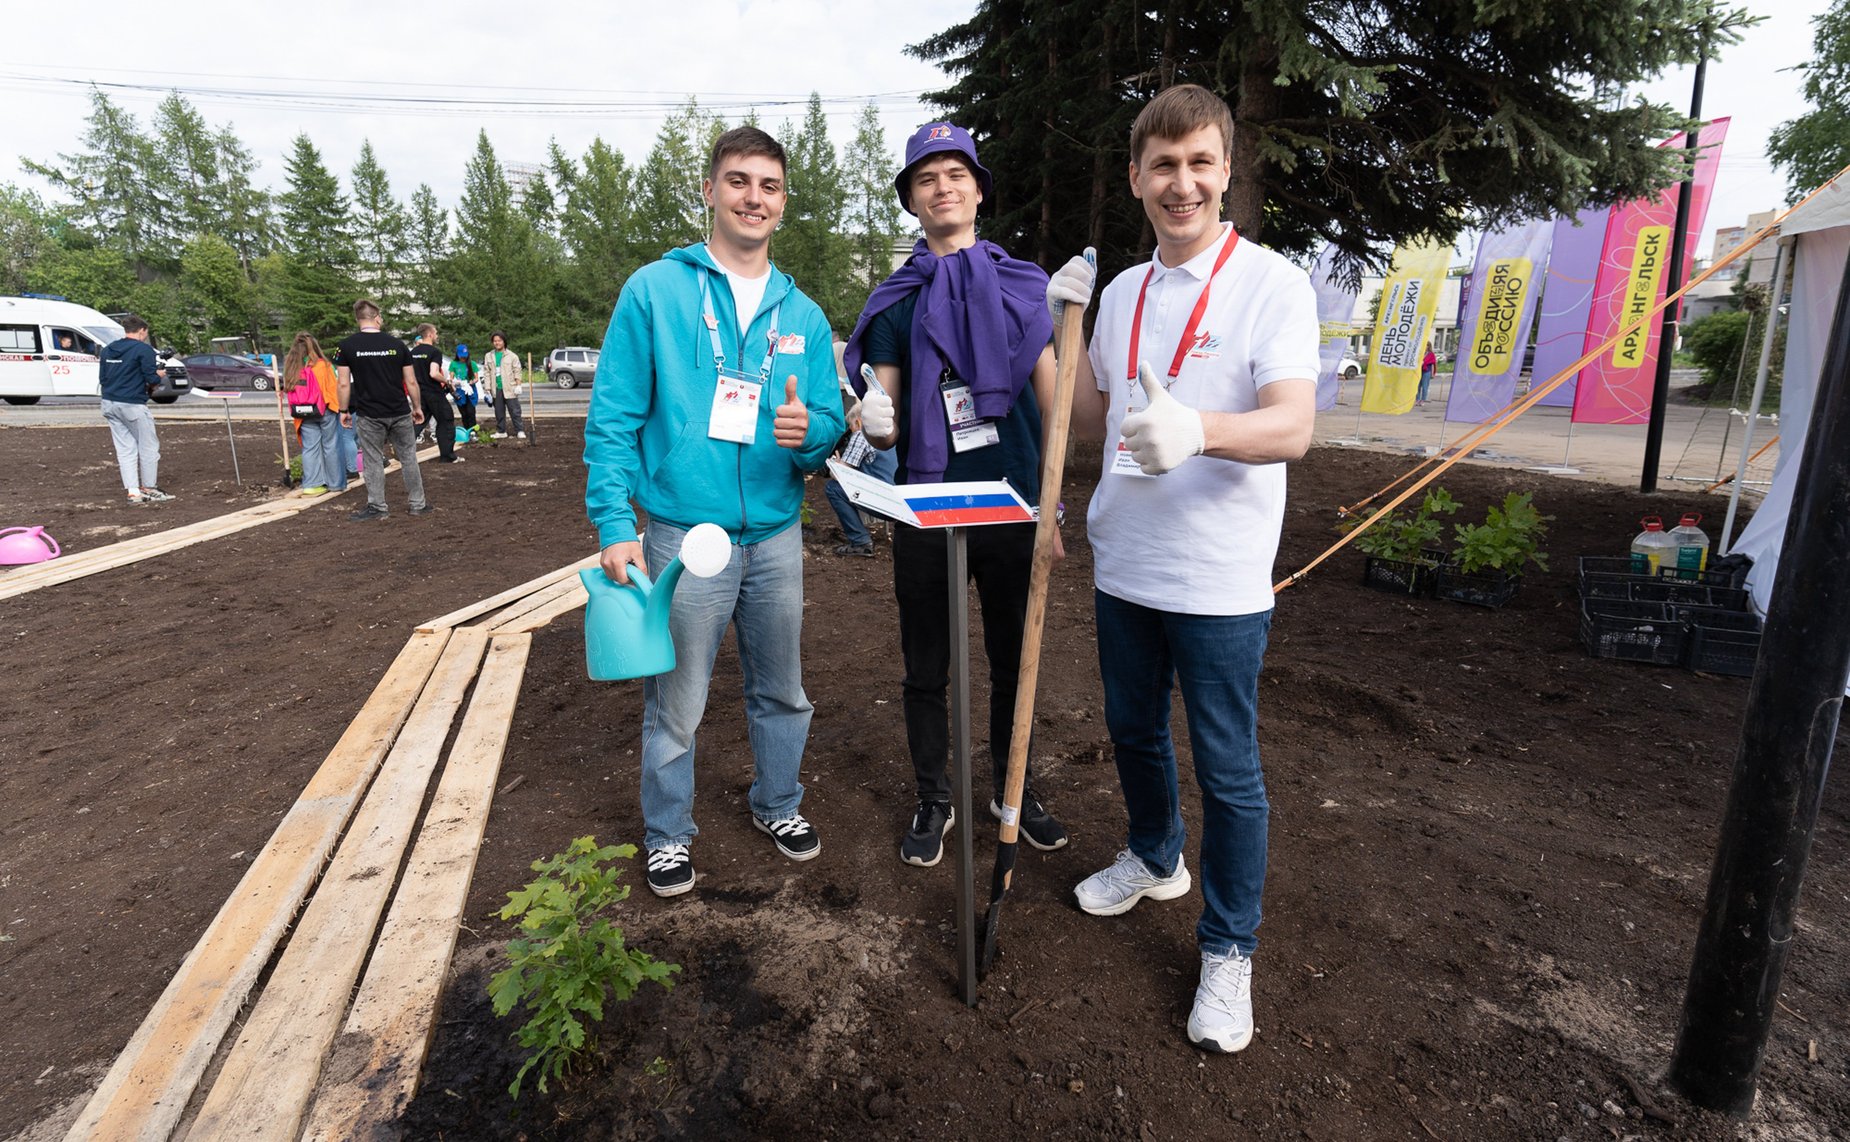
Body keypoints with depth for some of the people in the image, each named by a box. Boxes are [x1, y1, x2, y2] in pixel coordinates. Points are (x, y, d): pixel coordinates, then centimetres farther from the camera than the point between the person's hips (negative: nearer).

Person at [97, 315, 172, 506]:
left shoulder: (108, 350, 13)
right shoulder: (143, 350, -8)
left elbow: (102, 378, 16)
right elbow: (151, 379, -13)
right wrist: (159, 375, 7)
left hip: (109, 404, 7)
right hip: (132, 405, -7)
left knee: (125, 449, 7)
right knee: (149, 447, 6)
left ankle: (133, 492, 5)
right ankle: (150, 489, 10)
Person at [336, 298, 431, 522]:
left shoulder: (347, 346, -3)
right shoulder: (397, 344, 0)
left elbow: (344, 384, -4)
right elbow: (411, 382, 1)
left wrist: (344, 410, 7)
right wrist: (417, 407, 12)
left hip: (368, 415, -1)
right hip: (400, 413, 1)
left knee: (373, 461, 7)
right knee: (408, 457, 10)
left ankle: (377, 507, 11)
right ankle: (418, 503, 15)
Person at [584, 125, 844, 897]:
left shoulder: (803, 316, 8)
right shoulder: (654, 292, -2)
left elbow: (830, 424, 7)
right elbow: (612, 420, -4)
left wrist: (808, 431, -17)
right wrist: (615, 526, -12)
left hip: (776, 536, 4)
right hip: (684, 535, -3)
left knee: (781, 691, 17)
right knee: (675, 703, 8)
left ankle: (776, 803, 40)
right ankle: (667, 834, 30)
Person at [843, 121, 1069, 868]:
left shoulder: (1024, 286, 5)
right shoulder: (895, 302, 4)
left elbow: (1052, 400, 6)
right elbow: (884, 425, 2)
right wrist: (873, 425, -23)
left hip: (1013, 510, 1)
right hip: (925, 515, 0)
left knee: (1014, 663, 14)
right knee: (926, 671, 10)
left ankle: (1015, 792, 34)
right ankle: (933, 802, 29)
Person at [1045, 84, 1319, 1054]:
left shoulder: (1271, 284, -9)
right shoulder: (1122, 292, 9)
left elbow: (1291, 427, -23)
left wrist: (1197, 429, -44)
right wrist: (1064, 322, 4)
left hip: (1218, 582, -6)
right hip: (1124, 564, 6)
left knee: (1227, 772, 5)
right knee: (1133, 731, 21)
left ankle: (1227, 950, 25)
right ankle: (1154, 858, 47)